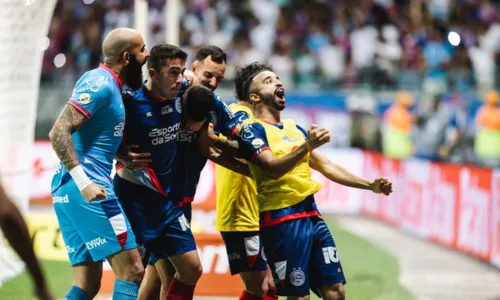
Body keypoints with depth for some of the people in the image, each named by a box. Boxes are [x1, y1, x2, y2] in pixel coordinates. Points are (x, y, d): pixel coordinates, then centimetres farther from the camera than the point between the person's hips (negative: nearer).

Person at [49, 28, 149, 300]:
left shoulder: (105, 84, 19)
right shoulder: (100, 85, -11)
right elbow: (59, 132, -20)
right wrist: (84, 182, -25)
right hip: (87, 188, -10)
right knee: (131, 271, -11)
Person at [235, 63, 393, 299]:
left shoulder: (295, 129, 20)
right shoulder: (252, 129, -5)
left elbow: (326, 166, 23)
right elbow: (273, 168, -20)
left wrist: (370, 186, 16)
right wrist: (307, 145, -34)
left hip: (312, 216, 8)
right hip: (281, 220, -8)